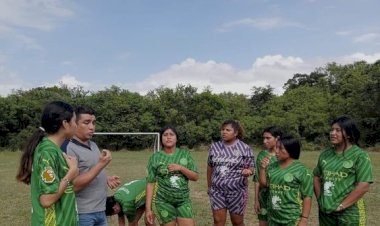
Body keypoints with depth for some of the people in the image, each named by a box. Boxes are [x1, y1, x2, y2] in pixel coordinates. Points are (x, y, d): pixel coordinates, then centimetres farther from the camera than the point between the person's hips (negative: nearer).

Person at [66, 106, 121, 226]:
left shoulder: (93, 145, 9)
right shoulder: (70, 149, -17)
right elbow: (74, 185, -22)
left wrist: (106, 179, 2)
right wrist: (101, 164, -23)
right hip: (83, 214, -8)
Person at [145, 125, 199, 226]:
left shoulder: (185, 154, 2)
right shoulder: (155, 157, -3)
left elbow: (195, 177, 2)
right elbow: (150, 183, -3)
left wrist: (181, 168, -15)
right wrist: (148, 208, -8)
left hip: (183, 200, 2)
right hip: (163, 202, -1)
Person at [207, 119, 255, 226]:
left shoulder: (245, 148, -5)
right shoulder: (214, 146, 3)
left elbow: (251, 168, -3)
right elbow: (210, 167, 11)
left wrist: (248, 171, -26)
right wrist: (209, 186, 16)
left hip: (237, 191, -2)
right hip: (217, 191, 2)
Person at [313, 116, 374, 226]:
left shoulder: (360, 155, -9)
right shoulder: (325, 154, 5)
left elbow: (364, 186, -15)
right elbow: (317, 178, 13)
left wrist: (341, 206, -14)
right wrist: (320, 200, 2)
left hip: (349, 212, -4)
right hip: (325, 211, 5)